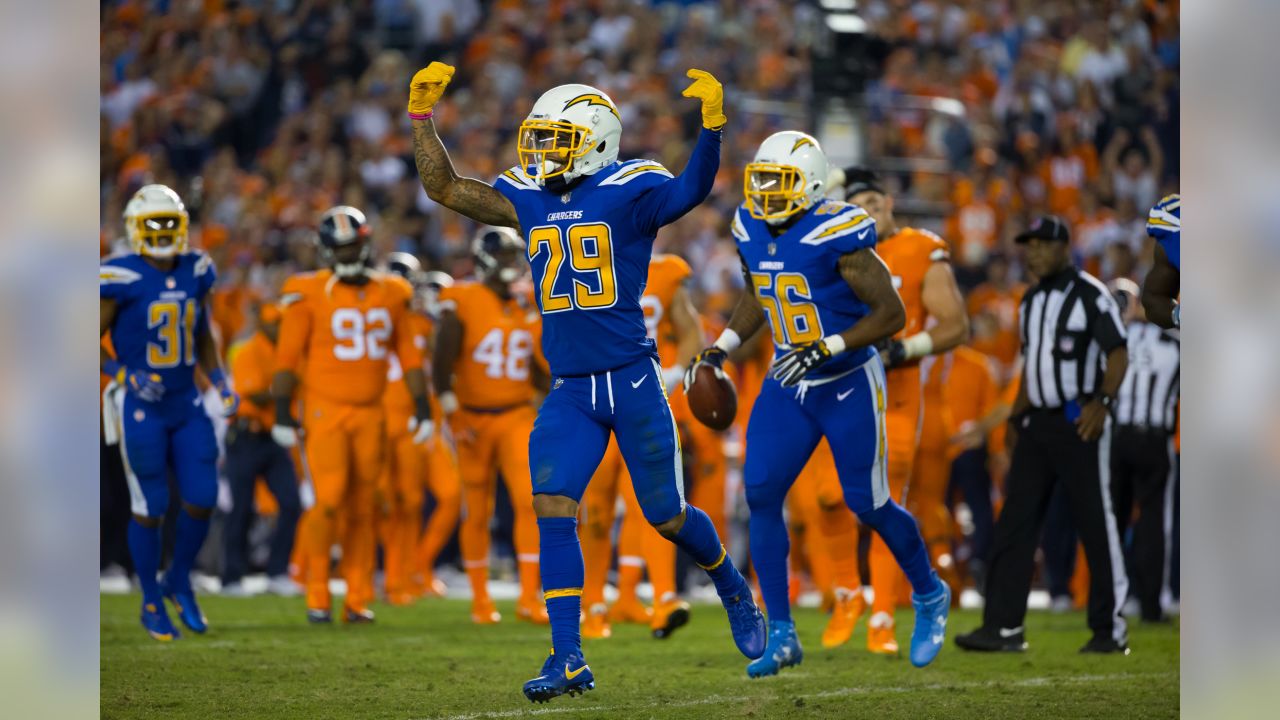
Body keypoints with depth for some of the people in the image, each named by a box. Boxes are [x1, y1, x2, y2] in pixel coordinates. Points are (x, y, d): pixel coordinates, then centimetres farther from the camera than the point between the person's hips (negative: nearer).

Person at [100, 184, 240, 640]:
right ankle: (152, 602, 15)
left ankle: (179, 581, 25)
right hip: (141, 409, -5)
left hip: (186, 404, 5)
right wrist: (126, 376, -21)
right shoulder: (120, 280, -14)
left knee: (202, 499, 2)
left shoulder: (195, 273, 4)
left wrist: (221, 383, 6)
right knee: (151, 508, 0)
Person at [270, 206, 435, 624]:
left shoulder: (389, 294, 7)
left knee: (362, 508, 5)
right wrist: (283, 414, -5)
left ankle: (358, 600, 12)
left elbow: (408, 354, 14)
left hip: (371, 413, 4)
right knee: (329, 501, -14)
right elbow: (287, 357, -2)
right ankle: (317, 596, 0)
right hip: (325, 411, -4)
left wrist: (422, 408, 11)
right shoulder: (310, 295, -5)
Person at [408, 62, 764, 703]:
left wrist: (711, 125, -38)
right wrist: (422, 115, 5)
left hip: (632, 380, -4)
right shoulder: (528, 198, 8)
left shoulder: (629, 192, -8)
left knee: (668, 517, 6)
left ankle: (733, 589, 36)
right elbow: (444, 187, 13)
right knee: (552, 509, -11)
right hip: (569, 391, 4)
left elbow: (692, 190, -24)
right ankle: (568, 657, -10)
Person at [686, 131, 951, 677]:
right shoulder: (752, 230, 0)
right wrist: (720, 350, 10)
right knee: (760, 495, -8)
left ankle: (930, 596, 29)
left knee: (868, 504, 1)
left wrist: (825, 348, -27)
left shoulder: (836, 233, -22)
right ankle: (781, 634, -2)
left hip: (849, 385, -6)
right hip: (788, 388, 6)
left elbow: (892, 313, -19)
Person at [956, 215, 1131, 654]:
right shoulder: (1031, 301, 15)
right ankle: (1004, 628, 0)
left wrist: (1101, 402, -24)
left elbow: (1118, 354, -12)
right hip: (1038, 423, 8)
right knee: (1014, 521, 1)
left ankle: (1110, 630, 3)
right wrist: (1017, 414, 18)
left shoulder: (1091, 295, -8)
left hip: (1080, 424, -8)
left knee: (1095, 524, -3)